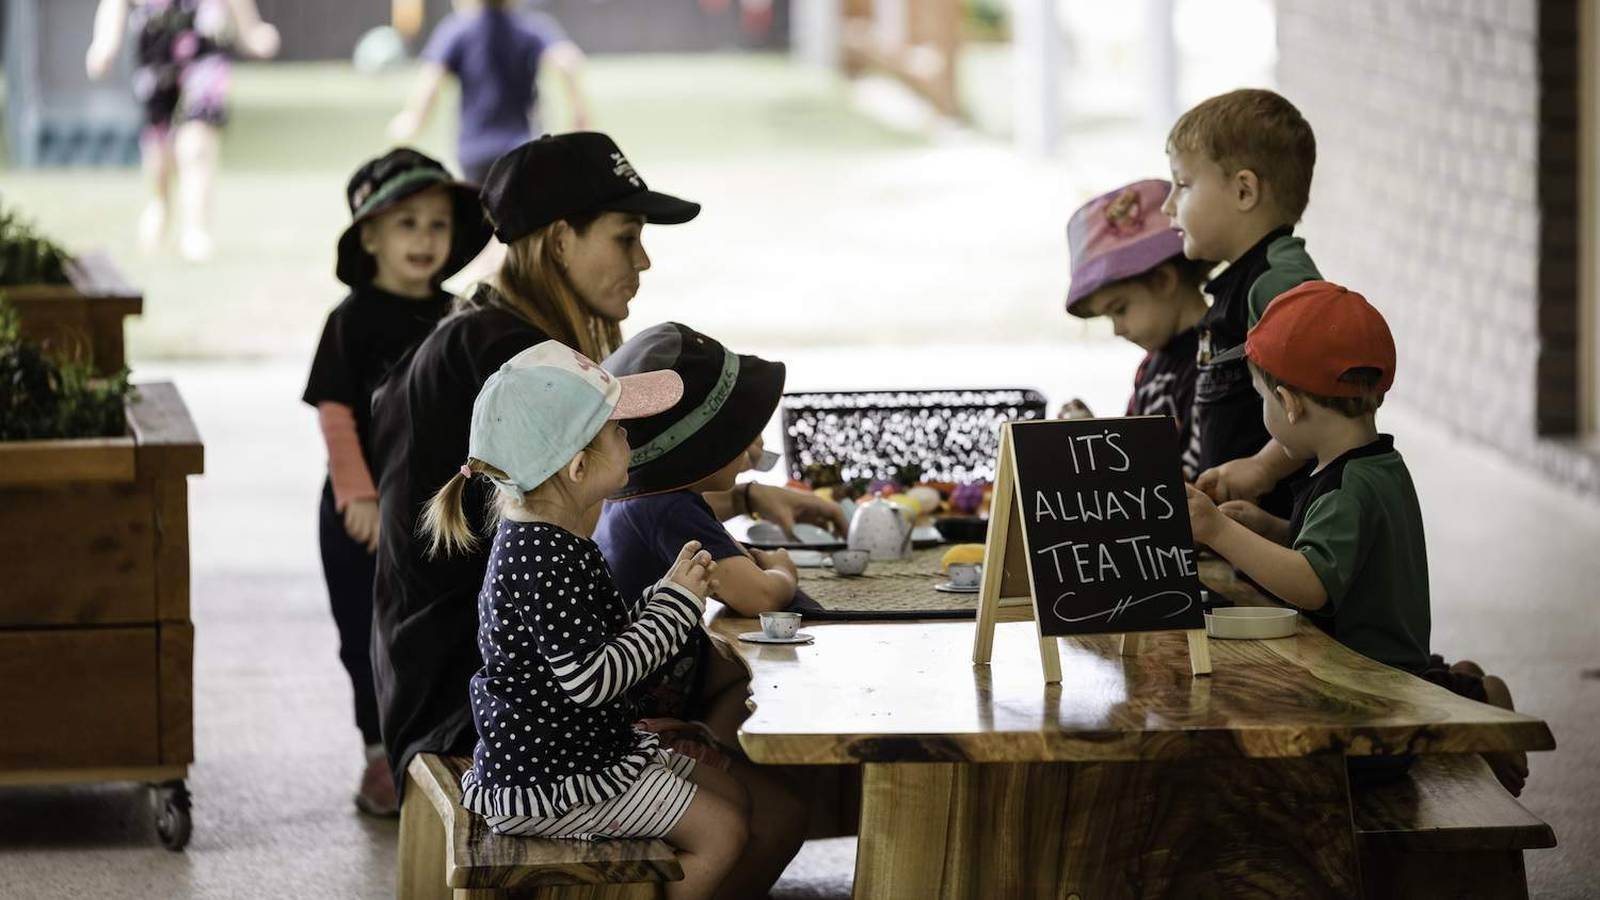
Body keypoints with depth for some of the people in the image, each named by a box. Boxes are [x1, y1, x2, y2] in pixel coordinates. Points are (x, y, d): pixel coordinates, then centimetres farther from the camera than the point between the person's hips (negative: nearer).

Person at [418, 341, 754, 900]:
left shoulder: (535, 537, 8)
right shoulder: (547, 560, -26)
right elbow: (592, 679, -28)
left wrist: (668, 593, 6)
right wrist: (675, 603, -19)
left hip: (592, 747, 11)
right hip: (548, 781, -11)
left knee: (734, 797, 15)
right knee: (721, 834, -10)